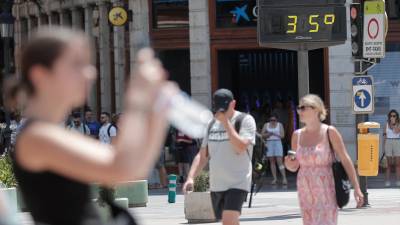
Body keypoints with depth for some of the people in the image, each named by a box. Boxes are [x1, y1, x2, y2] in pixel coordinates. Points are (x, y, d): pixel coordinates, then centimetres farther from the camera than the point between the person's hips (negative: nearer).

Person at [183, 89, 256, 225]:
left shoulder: (245, 120, -5)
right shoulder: (213, 124, 13)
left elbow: (241, 147, -21)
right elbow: (202, 155, 16)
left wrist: (226, 122, -19)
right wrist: (191, 178, 2)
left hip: (237, 183, -7)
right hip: (216, 185, 7)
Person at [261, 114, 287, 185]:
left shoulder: (279, 125, 5)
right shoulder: (266, 125, 10)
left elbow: (282, 135, -2)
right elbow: (262, 135, 6)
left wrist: (274, 134, -13)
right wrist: (268, 134, -13)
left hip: (277, 143, -3)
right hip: (269, 144, 3)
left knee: (280, 161, -11)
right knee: (272, 161, 1)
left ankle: (284, 178, -14)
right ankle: (275, 178, 4)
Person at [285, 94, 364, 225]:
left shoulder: (329, 132, -6)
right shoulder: (297, 135, 6)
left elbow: (345, 160, -6)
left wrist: (356, 188, -10)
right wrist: (289, 164, -10)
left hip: (325, 191, -5)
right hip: (305, 191, 5)